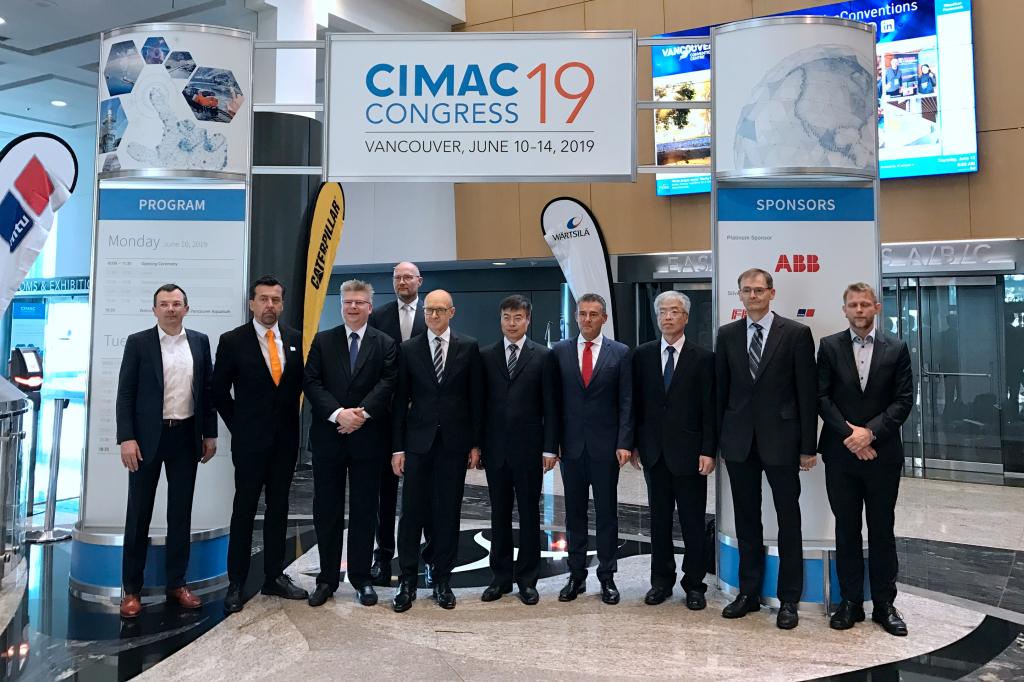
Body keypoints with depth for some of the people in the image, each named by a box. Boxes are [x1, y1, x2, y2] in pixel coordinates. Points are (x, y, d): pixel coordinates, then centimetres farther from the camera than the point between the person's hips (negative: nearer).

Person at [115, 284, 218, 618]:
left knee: (181, 512, 9)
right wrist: (126, 438, -12)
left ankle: (176, 582, 20)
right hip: (148, 437, -2)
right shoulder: (138, 342, -2)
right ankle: (132, 588, 16)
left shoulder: (200, 341, 6)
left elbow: (208, 389, 8)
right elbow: (125, 394, -4)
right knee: (139, 513, 5)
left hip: (186, 436, 3)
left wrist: (210, 434, 6)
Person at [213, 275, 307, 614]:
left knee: (278, 508, 11)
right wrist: (238, 426, 0)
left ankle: (274, 576, 21)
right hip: (250, 439, -3)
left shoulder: (295, 339, 4)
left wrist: (291, 418, 7)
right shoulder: (232, 341, -5)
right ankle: (236, 583, 13)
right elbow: (219, 391, 0)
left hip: (286, 438, 4)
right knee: (244, 510, 3)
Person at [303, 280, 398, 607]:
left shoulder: (385, 344, 3)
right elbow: (311, 382, -3)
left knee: (364, 510, 7)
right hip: (328, 436, 1)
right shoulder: (322, 341, 7)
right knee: (326, 510, 8)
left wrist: (361, 413, -19)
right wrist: (338, 413, -16)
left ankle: (362, 578, 19)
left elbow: (387, 383, -7)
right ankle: (327, 578, 20)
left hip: (368, 437, -1)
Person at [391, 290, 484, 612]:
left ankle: (442, 580, 18)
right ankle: (407, 581, 13)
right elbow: (400, 400, 4)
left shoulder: (469, 347, 2)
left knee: (448, 513, 6)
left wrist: (475, 444, 1)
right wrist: (397, 447, 0)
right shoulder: (409, 349, 4)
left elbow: (476, 398, 3)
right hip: (418, 441, 0)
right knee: (412, 512, 2)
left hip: (454, 442, 0)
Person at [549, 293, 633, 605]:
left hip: (606, 445, -1)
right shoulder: (560, 351, 4)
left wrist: (624, 443, -9)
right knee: (574, 512, 9)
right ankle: (576, 575, 20)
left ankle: (607, 577, 17)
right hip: (571, 444, 1)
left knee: (607, 512, 6)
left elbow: (626, 402, -1)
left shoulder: (620, 353, 1)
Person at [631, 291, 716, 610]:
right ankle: (661, 580, 23)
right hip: (654, 451, 3)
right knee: (659, 520, 11)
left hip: (688, 451, -2)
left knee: (693, 522, 5)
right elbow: (636, 402, 8)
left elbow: (710, 409, -4)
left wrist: (708, 451, -9)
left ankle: (694, 584, 17)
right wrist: (633, 443, 5)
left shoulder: (703, 358, -2)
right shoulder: (642, 354, 5)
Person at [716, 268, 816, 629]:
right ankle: (748, 592, 24)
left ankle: (788, 599, 19)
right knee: (746, 520, 12)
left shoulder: (796, 333, -4)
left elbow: (807, 393, -5)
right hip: (739, 440, 3)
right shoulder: (727, 334, 6)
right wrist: (717, 438, 6)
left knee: (788, 521, 7)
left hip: (781, 440, -3)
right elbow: (720, 389, 8)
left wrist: (808, 446, -7)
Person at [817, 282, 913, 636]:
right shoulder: (830, 346, 3)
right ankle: (850, 601, 17)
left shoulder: (896, 348, 3)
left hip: (883, 452, 0)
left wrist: (870, 431, -13)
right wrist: (849, 434, -11)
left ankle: (884, 604, 19)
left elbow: (904, 400, -2)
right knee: (846, 529, 7)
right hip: (841, 453, 0)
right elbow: (822, 397, -2)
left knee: (882, 530, 8)